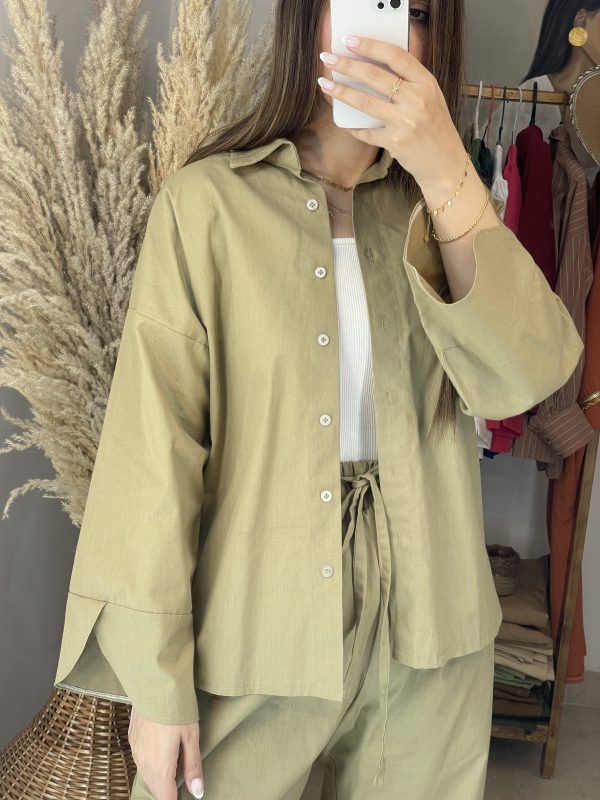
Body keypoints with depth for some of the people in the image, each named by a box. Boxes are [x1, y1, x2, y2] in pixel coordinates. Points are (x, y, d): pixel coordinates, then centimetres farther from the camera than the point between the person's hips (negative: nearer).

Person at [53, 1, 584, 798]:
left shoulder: (435, 204, 3)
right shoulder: (208, 201, -10)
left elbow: (523, 378, -12)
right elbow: (155, 446, -11)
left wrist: (446, 170, -23)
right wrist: (156, 682, -8)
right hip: (255, 634, -3)